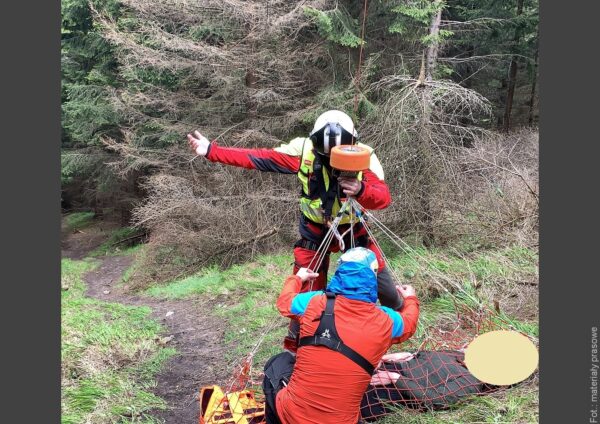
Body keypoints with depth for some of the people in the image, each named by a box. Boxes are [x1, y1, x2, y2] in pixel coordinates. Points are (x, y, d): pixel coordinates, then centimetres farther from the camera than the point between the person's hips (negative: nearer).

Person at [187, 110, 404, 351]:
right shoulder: (303, 150, -23)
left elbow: (384, 198, -29)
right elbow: (259, 159, -22)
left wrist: (361, 190, -51)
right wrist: (211, 150, -26)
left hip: (352, 228, 1)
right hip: (315, 231, 0)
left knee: (380, 279, 7)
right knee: (306, 291, 3)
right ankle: (295, 344, 26)